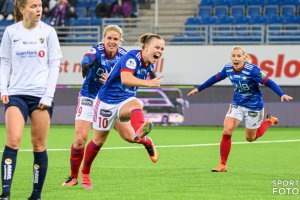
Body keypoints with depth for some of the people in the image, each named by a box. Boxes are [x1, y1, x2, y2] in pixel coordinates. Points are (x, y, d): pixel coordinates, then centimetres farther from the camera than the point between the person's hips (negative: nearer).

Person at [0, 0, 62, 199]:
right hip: (16, 94, 0)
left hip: (41, 95, 0)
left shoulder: (48, 32, 2)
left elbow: (54, 65, 2)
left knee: (39, 145, 3)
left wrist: (48, 96, -6)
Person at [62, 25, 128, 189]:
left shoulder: (123, 55, -8)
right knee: (80, 139, -7)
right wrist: (86, 64, -68)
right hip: (89, 98, -3)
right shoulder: (97, 50, -19)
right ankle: (74, 177, 8)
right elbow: (87, 58, -42)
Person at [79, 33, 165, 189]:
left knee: (136, 104, -34)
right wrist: (148, 83, -54)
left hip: (125, 101, 5)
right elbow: (125, 79, -44)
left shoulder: (150, 64, 0)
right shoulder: (132, 57, -25)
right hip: (107, 101, -5)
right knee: (99, 140, 10)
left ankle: (140, 135, -64)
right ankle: (85, 172, 33)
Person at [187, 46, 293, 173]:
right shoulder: (228, 69, -9)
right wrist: (198, 89, 18)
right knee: (227, 131, -14)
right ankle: (222, 165, -3)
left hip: (253, 107, -4)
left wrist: (282, 94, -39)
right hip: (237, 104, 4)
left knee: (250, 138, 12)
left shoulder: (252, 70, -26)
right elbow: (216, 78, 9)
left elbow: (268, 82, -25)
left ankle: (269, 120, 40)